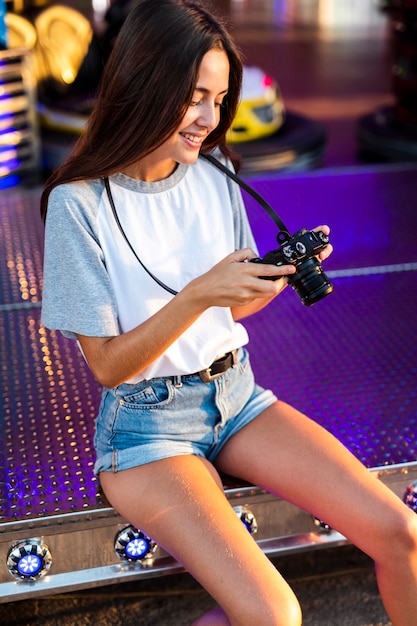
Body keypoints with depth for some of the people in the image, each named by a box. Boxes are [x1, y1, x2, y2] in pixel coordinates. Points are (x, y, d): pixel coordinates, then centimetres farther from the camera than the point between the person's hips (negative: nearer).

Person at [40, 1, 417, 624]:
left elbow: (235, 307, 10)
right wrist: (198, 294, -26)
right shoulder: (80, 203, -16)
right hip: (148, 421, -5)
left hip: (236, 395, 5)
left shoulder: (214, 177, 0)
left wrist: (284, 273, -10)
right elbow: (108, 365, -14)